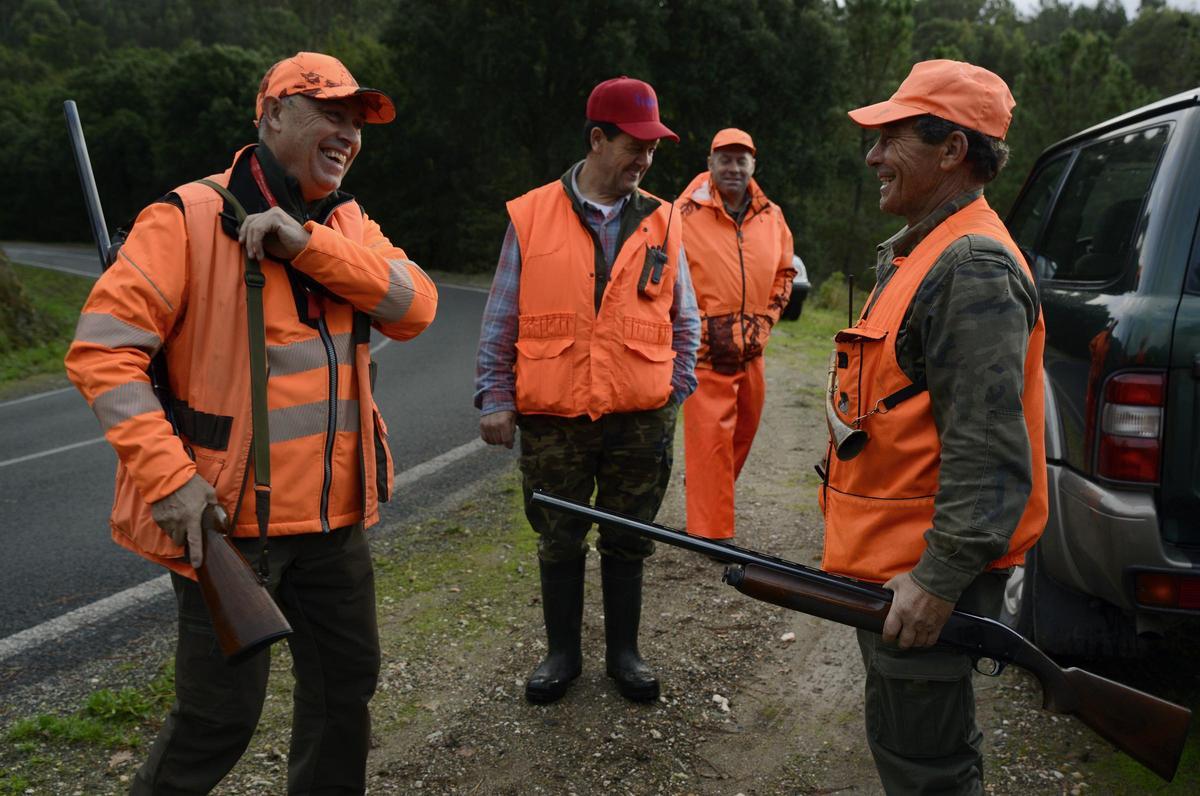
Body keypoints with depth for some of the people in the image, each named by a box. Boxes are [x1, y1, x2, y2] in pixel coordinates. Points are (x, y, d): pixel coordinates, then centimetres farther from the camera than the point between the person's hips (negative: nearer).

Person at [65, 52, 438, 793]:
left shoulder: (347, 223, 7)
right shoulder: (190, 218, -12)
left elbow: (417, 307, -9)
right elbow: (103, 348, -16)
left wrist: (307, 242, -19)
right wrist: (168, 475, -23)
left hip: (333, 515, 6)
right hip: (226, 515, -6)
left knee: (347, 678, 17)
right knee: (223, 711, 4)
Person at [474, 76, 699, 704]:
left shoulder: (660, 223, 5)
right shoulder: (531, 217, -1)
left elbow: (683, 322, 12)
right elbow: (500, 322, 3)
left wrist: (676, 392, 5)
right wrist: (495, 398, -1)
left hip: (641, 421, 1)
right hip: (553, 421, -1)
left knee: (627, 541, 13)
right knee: (559, 544, 12)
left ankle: (623, 651, 31)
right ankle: (562, 653, 30)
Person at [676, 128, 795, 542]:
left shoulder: (772, 217, 6)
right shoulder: (686, 214, -10)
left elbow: (784, 273, 18)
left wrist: (764, 323, 8)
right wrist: (701, 330, -9)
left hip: (752, 348, 6)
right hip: (706, 349, -6)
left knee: (744, 431, 17)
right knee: (710, 437, -6)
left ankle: (710, 495, 40)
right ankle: (711, 532, 2)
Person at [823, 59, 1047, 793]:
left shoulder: (973, 267, -19)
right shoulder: (923, 253, 16)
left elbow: (987, 446, -25)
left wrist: (940, 578, -26)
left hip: (925, 573, -11)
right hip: (893, 560, 11)